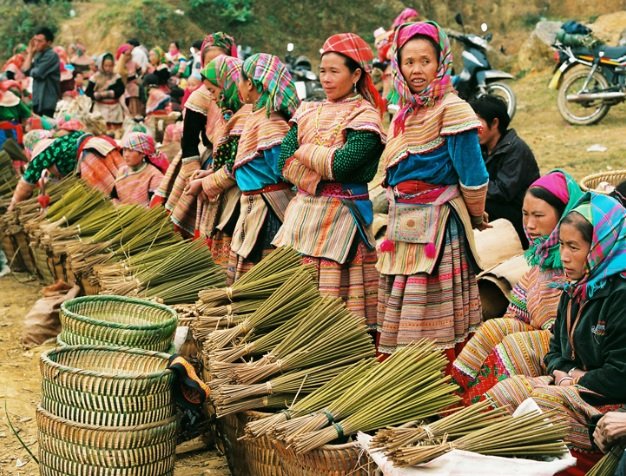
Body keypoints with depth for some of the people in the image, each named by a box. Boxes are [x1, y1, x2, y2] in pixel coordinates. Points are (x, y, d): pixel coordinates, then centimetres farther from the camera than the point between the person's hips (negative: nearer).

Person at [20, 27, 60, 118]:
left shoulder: (51, 55, -13)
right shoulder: (39, 55, 15)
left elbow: (38, 73, -18)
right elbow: (25, 69, 8)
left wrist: (30, 71, 4)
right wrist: (30, 53, 6)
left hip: (48, 101, -9)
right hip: (38, 99, 9)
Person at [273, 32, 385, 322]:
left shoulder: (365, 116, -5)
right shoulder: (309, 112, 14)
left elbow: (341, 164, -19)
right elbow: (284, 161, 4)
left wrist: (305, 151, -4)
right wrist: (313, 182, -12)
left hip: (341, 215, -6)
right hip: (303, 211, 6)